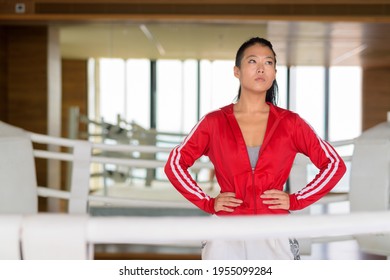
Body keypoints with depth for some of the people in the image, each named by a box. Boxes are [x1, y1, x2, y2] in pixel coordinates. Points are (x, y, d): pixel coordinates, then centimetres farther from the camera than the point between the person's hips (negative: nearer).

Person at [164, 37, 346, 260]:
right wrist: (207, 203, 0)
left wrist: (296, 200, 0)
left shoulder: (290, 123, 4)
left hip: (275, 238, 0)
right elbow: (174, 164, 8)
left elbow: (335, 164, 8)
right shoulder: (214, 122, 3)